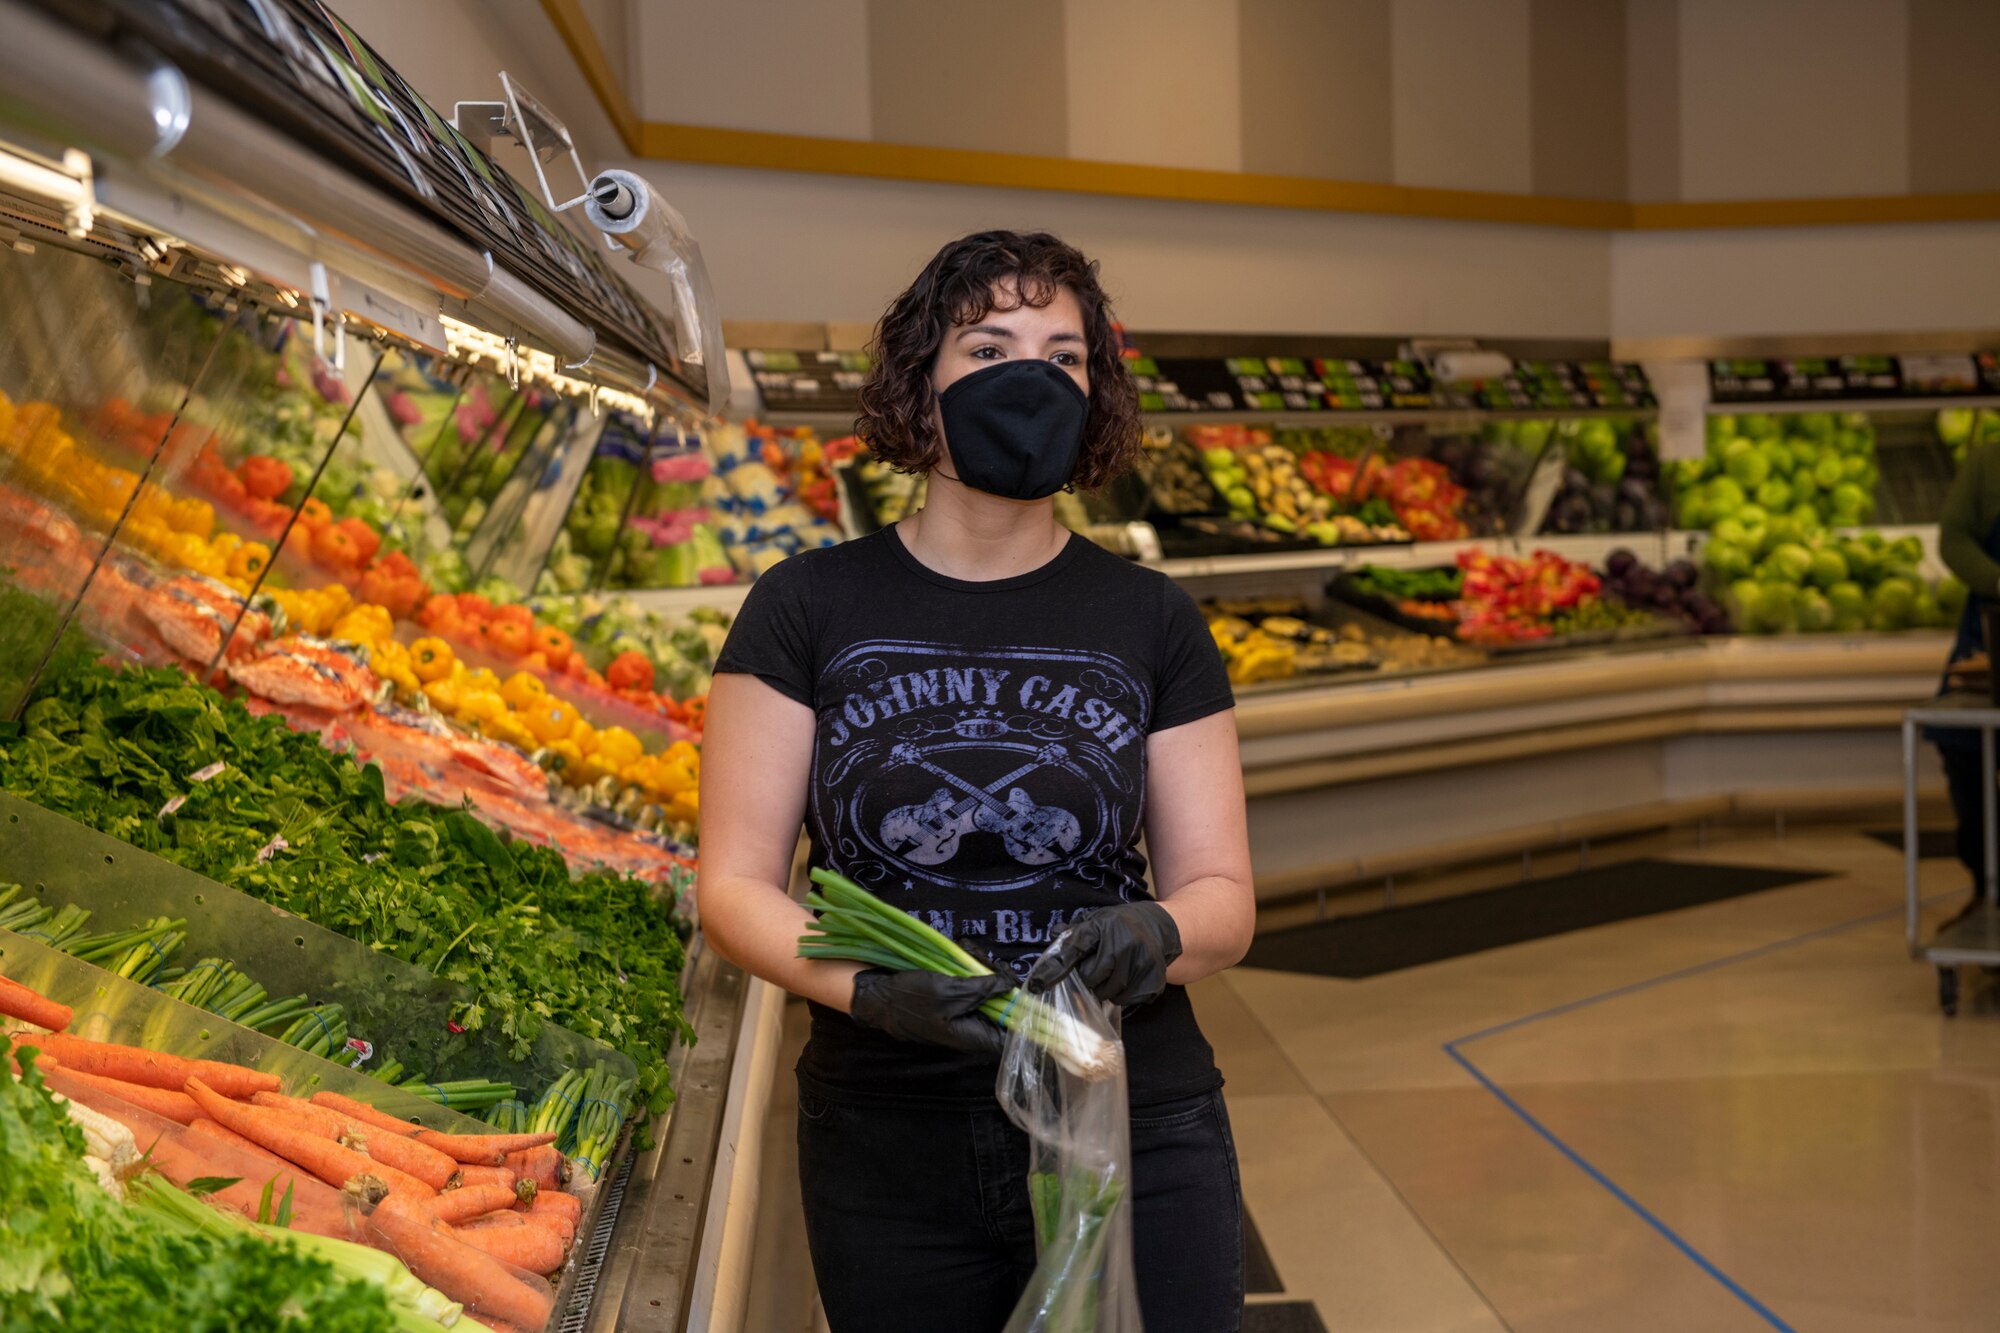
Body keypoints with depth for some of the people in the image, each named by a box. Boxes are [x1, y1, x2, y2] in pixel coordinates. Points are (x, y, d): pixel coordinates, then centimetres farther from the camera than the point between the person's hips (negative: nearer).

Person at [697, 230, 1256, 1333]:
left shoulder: (1150, 623, 3)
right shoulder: (807, 610, -1)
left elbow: (1221, 897, 3)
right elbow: (734, 887, -4)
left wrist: (1153, 935, -21)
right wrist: (869, 986, -23)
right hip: (888, 1150, 0)